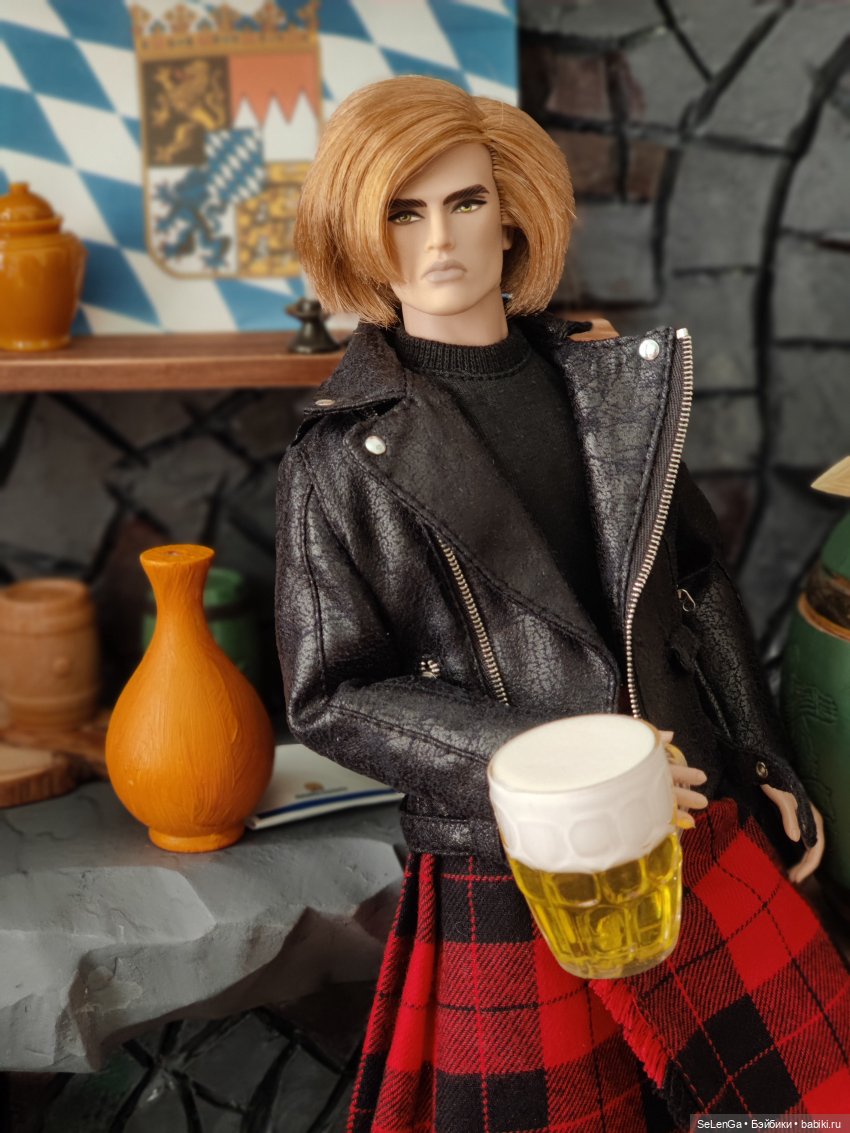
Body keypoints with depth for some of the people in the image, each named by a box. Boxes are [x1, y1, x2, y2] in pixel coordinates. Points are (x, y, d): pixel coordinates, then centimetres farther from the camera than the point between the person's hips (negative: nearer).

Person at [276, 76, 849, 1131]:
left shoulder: (611, 382, 5)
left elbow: (699, 582, 13)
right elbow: (329, 696, -9)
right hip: (503, 880, -3)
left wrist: (764, 765, 10)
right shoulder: (343, 451, -7)